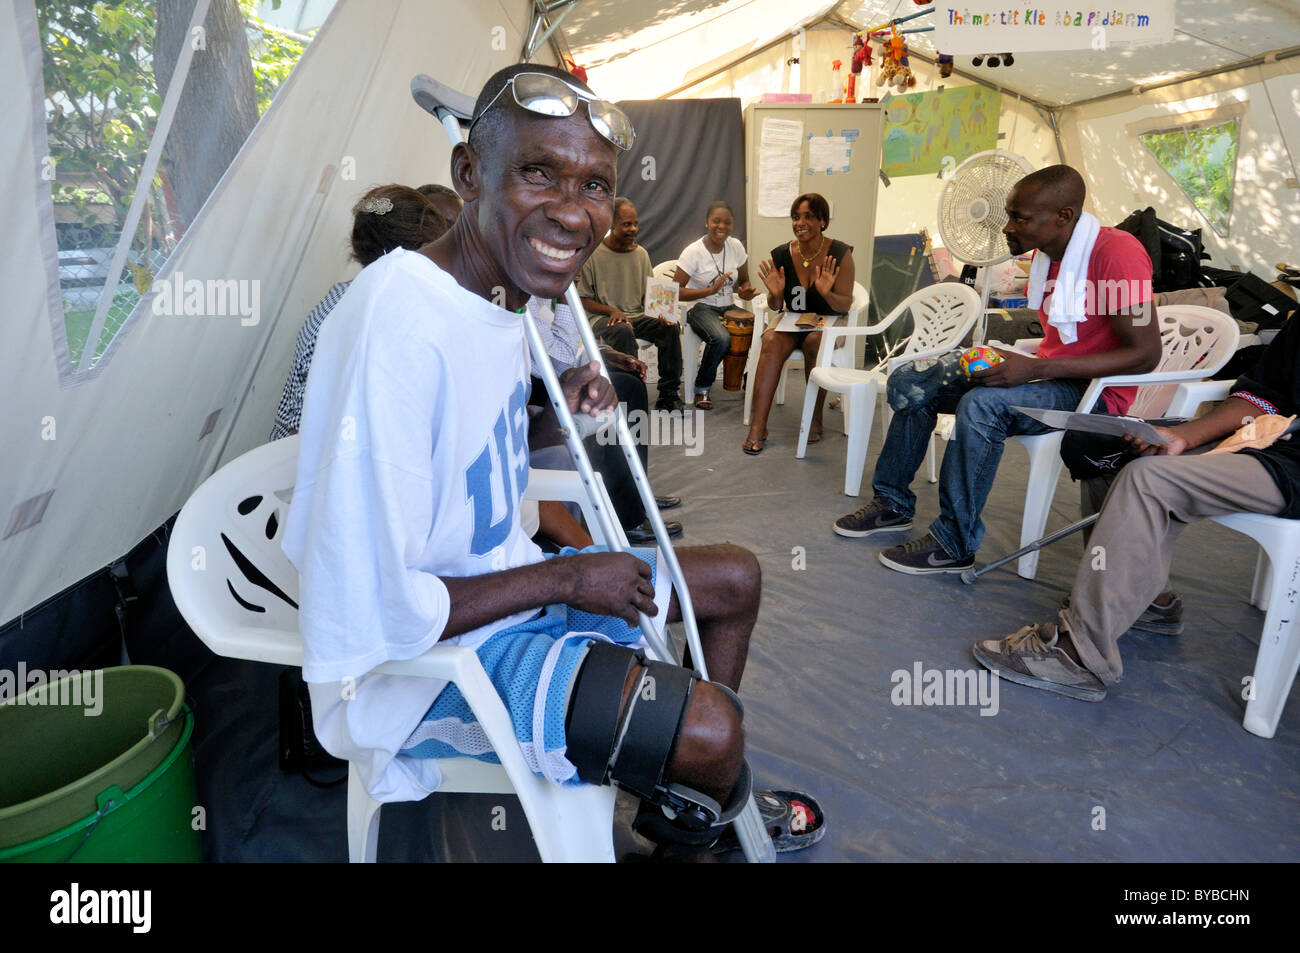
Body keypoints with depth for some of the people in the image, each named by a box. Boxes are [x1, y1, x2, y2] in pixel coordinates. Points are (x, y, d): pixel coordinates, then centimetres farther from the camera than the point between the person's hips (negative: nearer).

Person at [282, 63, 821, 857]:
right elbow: (372, 616, -30)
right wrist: (568, 579, -18)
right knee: (710, 730, -23)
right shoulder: (400, 324, -29)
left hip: (505, 586, 9)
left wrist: (549, 424, -5)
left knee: (737, 578, 14)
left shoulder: (503, 291, 1)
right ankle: (684, 827, 17)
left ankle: (711, 800, 35)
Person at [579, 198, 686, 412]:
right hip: (603, 318, -5)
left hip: (638, 315, 5)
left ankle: (668, 396, -15)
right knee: (623, 331, -38)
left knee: (671, 328, -21)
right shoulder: (593, 254, -4)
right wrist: (612, 311, -19)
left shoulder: (641, 254, 11)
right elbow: (583, 300, -4)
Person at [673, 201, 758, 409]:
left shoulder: (736, 247, 5)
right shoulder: (693, 252, -10)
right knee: (722, 338, -35)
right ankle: (701, 389, -12)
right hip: (701, 308, -5)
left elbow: (744, 281, 18)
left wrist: (744, 291, -7)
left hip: (728, 308, 5)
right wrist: (711, 291, -23)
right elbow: (676, 292, -14)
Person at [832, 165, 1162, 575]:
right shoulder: (1046, 253, 5)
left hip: (1093, 389, -8)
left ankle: (954, 545, -24)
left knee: (982, 405, -36)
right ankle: (893, 504, 5)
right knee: (909, 382, -3)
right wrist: (1013, 361, -1)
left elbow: (1146, 353, -23)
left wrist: (1038, 369, -29)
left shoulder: (1115, 252, -20)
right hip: (1046, 371, 9)